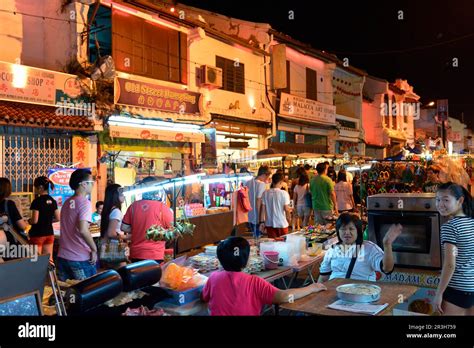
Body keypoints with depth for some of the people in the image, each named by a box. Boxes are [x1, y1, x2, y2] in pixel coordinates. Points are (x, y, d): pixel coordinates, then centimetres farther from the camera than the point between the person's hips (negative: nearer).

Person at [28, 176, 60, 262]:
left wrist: (28, 221, 3)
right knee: (48, 259, 10)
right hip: (49, 233, 6)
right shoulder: (52, 201, 5)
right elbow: (57, 218, 8)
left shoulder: (37, 201, -15)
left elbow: (34, 220, -17)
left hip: (37, 234, -6)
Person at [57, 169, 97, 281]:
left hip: (63, 256, 8)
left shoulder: (66, 202, 11)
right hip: (81, 259, -7)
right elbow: (83, 230, -26)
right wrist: (94, 249, -16)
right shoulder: (84, 202, -14)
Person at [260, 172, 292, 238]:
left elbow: (263, 209, 2)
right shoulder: (284, 193, -12)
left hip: (269, 224, 3)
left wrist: (262, 222, 8)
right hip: (281, 224, -3)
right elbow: (286, 209, -13)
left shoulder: (265, 193, -1)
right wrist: (290, 209, 9)